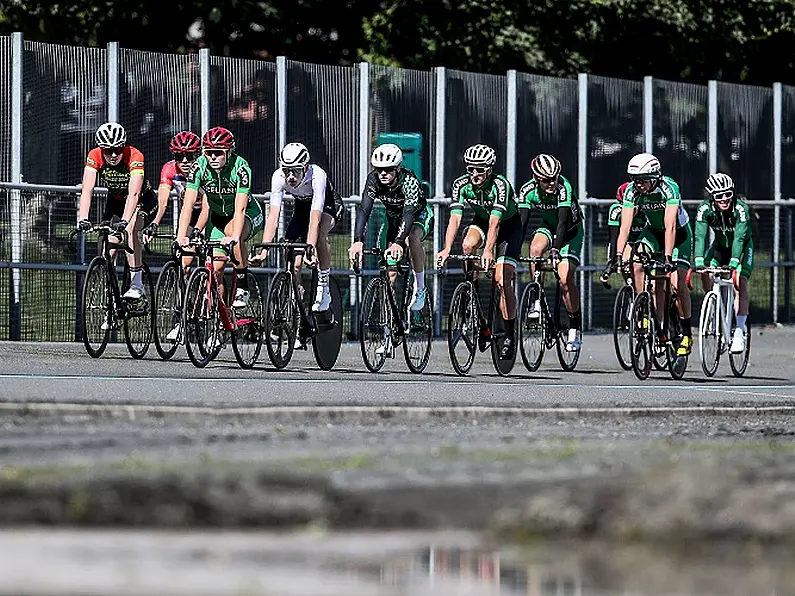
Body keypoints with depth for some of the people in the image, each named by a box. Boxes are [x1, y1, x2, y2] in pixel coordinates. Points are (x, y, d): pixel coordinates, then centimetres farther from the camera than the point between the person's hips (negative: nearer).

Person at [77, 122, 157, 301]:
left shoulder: (134, 156, -34)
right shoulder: (95, 157, -25)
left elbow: (133, 193, -42)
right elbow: (87, 190, -32)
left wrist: (125, 220, -55)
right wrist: (83, 219, -47)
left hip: (142, 200, -4)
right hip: (115, 200, 4)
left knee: (130, 230, -29)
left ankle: (137, 285, -26)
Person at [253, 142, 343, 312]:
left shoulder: (317, 176, -38)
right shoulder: (278, 177, -28)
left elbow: (315, 218, -44)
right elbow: (273, 215, -31)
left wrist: (310, 249, -55)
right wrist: (264, 250, -40)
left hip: (329, 205, -4)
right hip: (302, 207, 4)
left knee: (319, 234, -36)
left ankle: (323, 288, -21)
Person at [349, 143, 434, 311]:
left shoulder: (409, 180, -36)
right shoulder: (373, 180, -25)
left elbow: (409, 213, -46)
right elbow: (364, 209, -33)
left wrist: (399, 243, -61)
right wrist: (358, 241, -48)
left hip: (420, 216, -5)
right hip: (394, 219, 5)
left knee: (412, 239, -37)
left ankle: (420, 289, -22)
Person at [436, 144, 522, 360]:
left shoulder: (500, 185, -32)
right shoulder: (461, 184, -21)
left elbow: (495, 222, -42)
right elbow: (455, 218, -28)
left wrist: (488, 250, -55)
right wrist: (447, 249, -41)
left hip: (509, 226, -4)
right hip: (482, 222, 4)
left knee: (502, 279, -15)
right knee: (467, 245, -31)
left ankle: (510, 336, -7)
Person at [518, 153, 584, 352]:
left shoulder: (563, 188, -33)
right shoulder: (528, 190, -22)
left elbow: (563, 221, -43)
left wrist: (556, 249, -55)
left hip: (570, 231, -3)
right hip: (548, 226, 3)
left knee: (565, 279, -17)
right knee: (535, 248, -31)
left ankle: (575, 329, -4)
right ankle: (537, 302, -19)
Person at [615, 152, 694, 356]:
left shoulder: (669, 188, -33)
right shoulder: (632, 191, -22)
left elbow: (670, 226, -41)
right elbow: (625, 226, -27)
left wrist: (668, 258, -49)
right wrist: (618, 256, -39)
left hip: (679, 233, -4)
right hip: (653, 231, 4)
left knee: (677, 284, -17)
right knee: (636, 265, -23)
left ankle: (687, 333, -2)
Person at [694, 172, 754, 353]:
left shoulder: (741, 209, -32)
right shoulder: (705, 209, -25)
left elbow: (739, 238, -40)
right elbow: (700, 236, -34)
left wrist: (734, 262, -53)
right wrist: (699, 261, -49)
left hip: (742, 247, -3)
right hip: (720, 246, 3)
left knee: (740, 283, -21)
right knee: (705, 273, -21)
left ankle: (739, 332, -22)